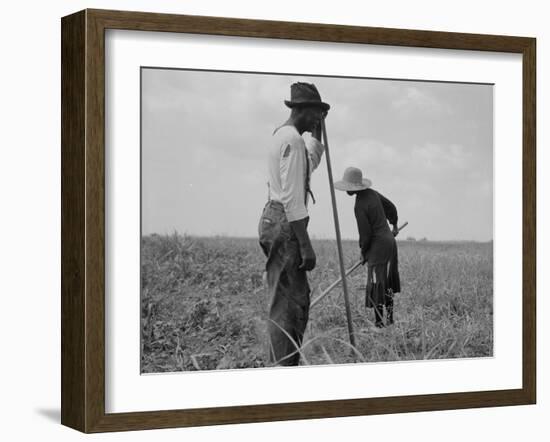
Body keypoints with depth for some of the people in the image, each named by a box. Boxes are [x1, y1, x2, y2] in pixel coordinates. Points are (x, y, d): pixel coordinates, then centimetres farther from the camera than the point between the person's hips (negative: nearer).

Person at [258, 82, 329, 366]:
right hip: (285, 224, -10)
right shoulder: (292, 139, -14)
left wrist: (317, 130, 28)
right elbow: (292, 198, -20)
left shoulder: (280, 135, 17)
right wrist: (305, 244, -20)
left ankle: (288, 366, 18)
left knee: (299, 299, 14)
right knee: (286, 304, -9)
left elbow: (311, 163, 37)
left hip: (274, 221, 10)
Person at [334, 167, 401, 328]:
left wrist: (363, 252, 0)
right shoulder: (372, 193, 5)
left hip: (378, 245, -9)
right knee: (387, 284, 15)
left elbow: (365, 234, -16)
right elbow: (391, 207, 19)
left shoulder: (360, 206, -19)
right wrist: (394, 225, 35)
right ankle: (389, 319, 22)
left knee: (376, 285, -5)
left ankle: (379, 322, -4)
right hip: (389, 239, 9)